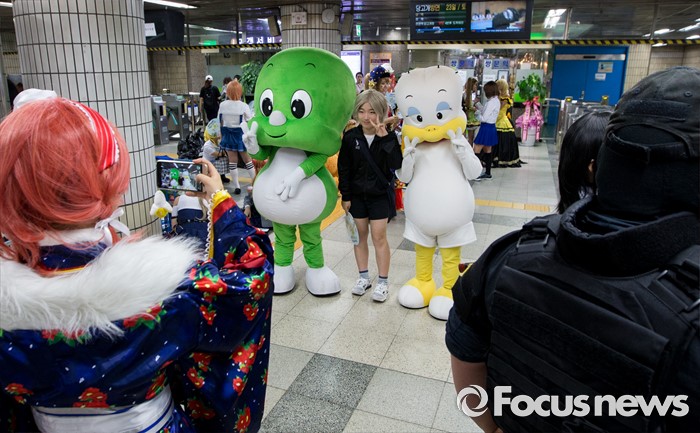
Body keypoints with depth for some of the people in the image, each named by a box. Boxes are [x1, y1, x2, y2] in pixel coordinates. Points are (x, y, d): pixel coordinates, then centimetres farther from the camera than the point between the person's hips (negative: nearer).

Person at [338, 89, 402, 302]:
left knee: (379, 236, 1)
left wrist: (385, 138, -27)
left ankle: (383, 281, 14)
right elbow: (344, 169, -1)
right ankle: (363, 276, 27)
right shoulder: (350, 137, -5)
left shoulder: (388, 137, -8)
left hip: (380, 194, -2)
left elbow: (396, 164, -22)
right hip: (357, 194, 2)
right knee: (360, 235, 12)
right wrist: (345, 196, -3)